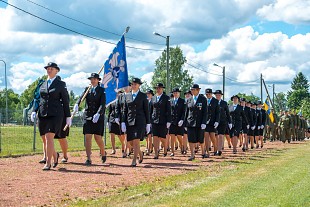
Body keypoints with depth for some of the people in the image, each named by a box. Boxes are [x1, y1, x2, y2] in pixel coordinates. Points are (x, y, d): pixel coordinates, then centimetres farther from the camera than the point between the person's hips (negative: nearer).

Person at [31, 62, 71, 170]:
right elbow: (39, 100, 19)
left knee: (49, 138, -15)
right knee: (46, 139, 8)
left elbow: (65, 101, 4)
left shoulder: (61, 84, 4)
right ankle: (55, 155, 34)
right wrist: (34, 111, 3)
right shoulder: (42, 84, 16)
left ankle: (48, 163, -9)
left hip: (55, 114, -5)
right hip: (43, 114, 5)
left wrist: (68, 117, 2)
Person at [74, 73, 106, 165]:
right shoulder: (87, 89, 11)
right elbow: (81, 98, -6)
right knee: (87, 137, -4)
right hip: (88, 116, 3)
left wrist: (98, 114, -26)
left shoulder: (102, 90, 1)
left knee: (98, 137, -3)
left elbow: (102, 104, -10)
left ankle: (103, 153, 23)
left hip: (98, 117, -3)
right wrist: (76, 105, -27)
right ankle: (88, 159, -2)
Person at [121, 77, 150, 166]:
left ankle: (134, 161, -6)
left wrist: (148, 124, 0)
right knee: (131, 142, 5)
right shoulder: (127, 96, 11)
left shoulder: (143, 96, 3)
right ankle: (140, 153, 33)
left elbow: (146, 110, 3)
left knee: (136, 141, -12)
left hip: (140, 121, -4)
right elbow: (125, 110, 11)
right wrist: (123, 122, 3)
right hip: (130, 121, 4)